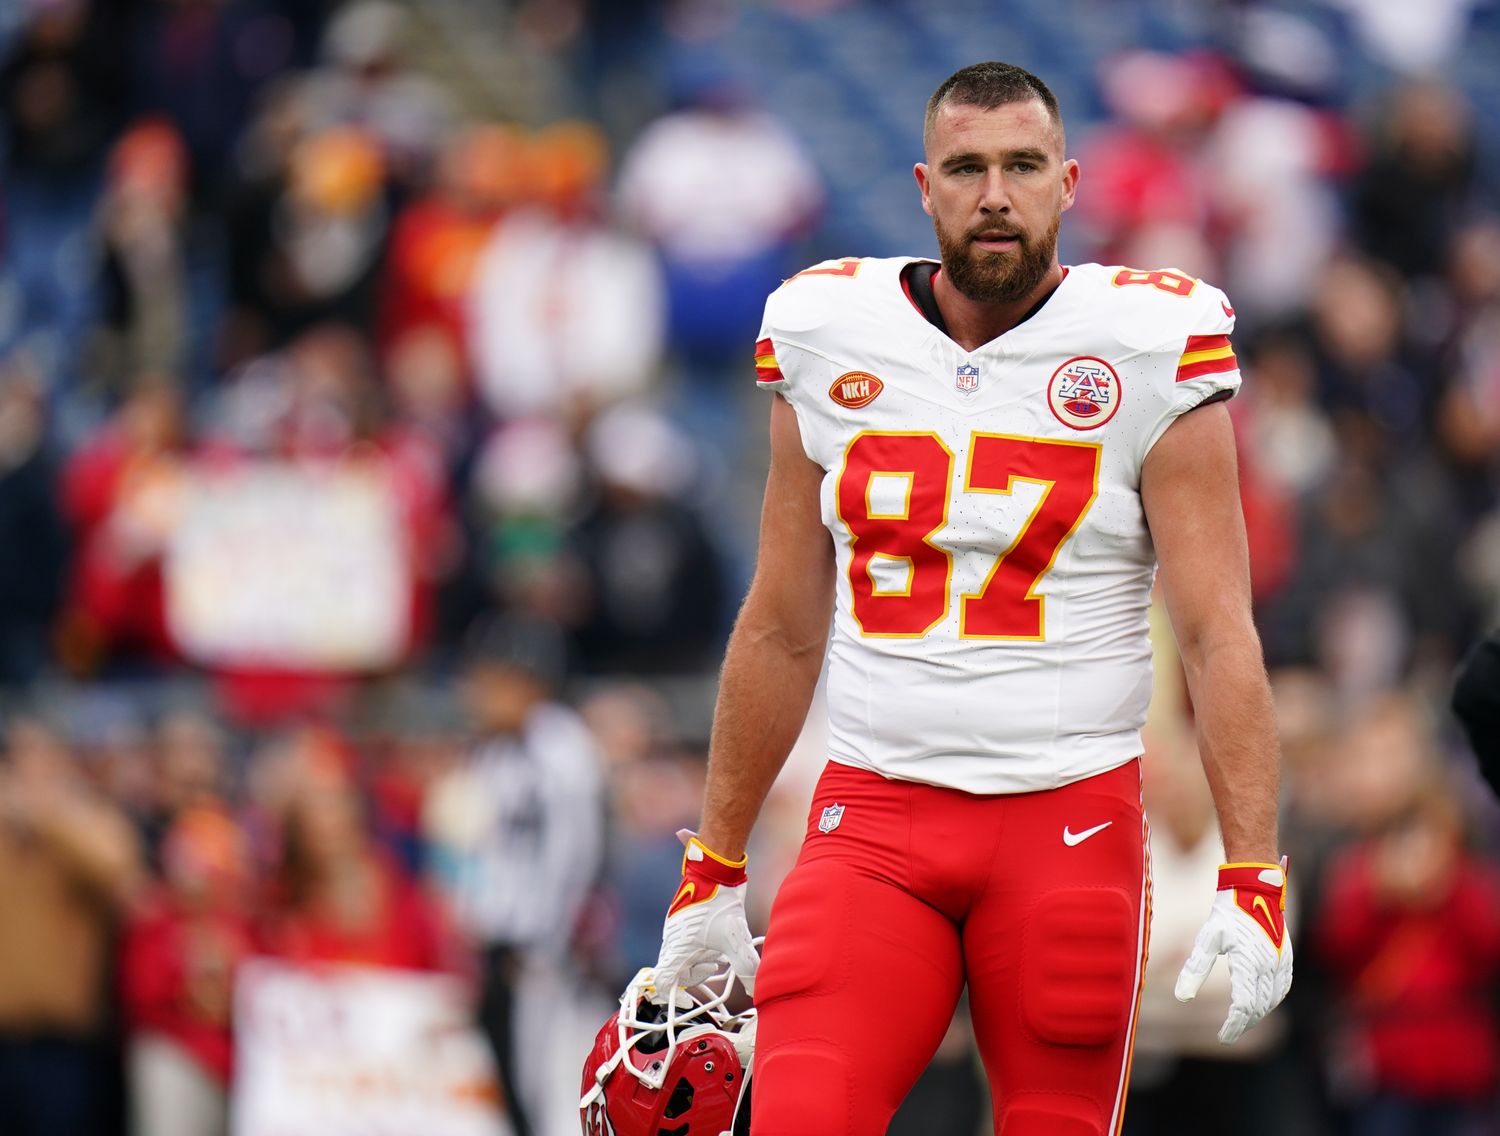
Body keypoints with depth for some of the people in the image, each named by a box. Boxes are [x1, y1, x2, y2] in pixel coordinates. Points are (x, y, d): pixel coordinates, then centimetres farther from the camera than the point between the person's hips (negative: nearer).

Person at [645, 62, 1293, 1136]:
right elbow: (782, 632, 16)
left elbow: (1219, 633, -4)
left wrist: (1253, 878, -14)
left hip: (1072, 823, -2)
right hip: (871, 816, 2)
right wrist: (714, 872, 17)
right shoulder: (828, 341, 7)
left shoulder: (1148, 349, -2)